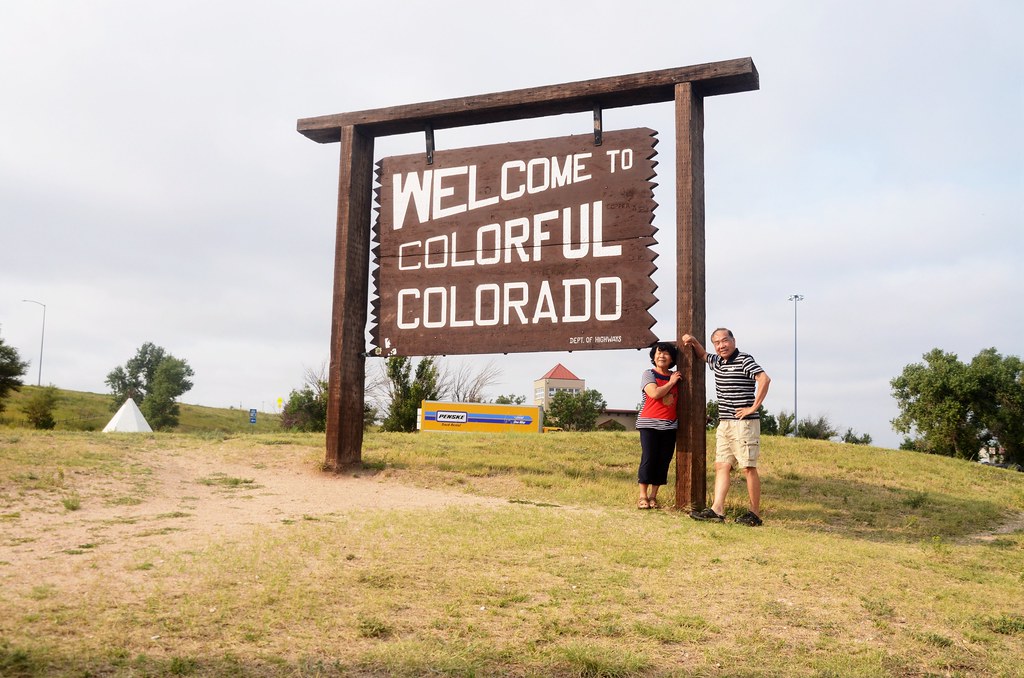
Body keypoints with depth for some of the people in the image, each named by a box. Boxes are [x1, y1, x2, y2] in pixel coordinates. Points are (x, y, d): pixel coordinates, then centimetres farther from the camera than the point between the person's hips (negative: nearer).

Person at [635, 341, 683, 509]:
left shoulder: (676, 377, 14)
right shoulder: (648, 374, 0)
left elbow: (679, 400, 23)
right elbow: (655, 393, -16)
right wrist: (671, 382, -6)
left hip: (669, 426, 5)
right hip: (649, 424, -5)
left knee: (663, 461, 3)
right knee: (648, 459, -7)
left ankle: (653, 497, 10)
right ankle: (642, 497, -1)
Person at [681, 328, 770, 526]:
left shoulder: (744, 360, -9)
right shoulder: (716, 361, 16)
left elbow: (764, 379, -22)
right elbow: (702, 355, 37)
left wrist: (753, 407, -20)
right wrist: (693, 342, 18)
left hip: (743, 423, -8)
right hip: (724, 424, 8)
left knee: (749, 468, -4)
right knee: (722, 466, 2)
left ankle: (755, 514, 1)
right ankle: (717, 510, 0)